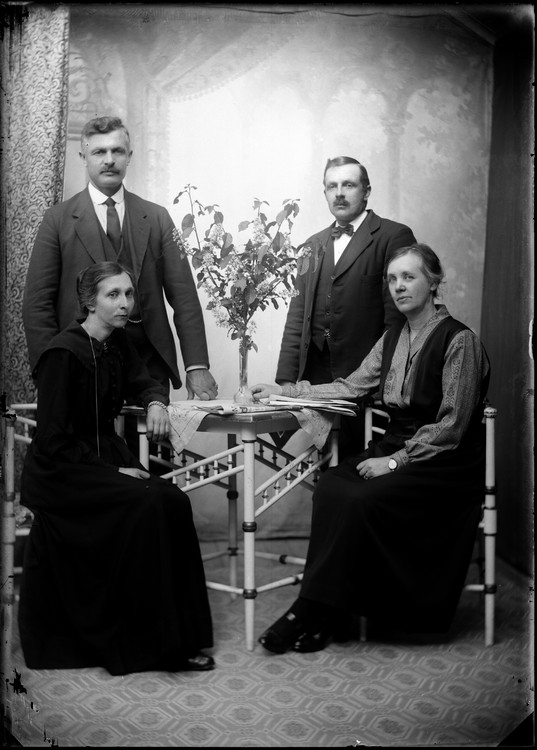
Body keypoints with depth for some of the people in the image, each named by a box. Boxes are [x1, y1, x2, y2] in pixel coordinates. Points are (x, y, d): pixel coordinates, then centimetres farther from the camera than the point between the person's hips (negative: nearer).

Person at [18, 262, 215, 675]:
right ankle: (137, 643, -16)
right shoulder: (63, 353, -17)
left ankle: (176, 639, -11)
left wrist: (156, 402, -3)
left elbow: (144, 381, 21)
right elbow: (53, 440, -18)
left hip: (105, 456, 7)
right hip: (59, 471, -7)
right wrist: (113, 471, -22)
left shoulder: (117, 342, 5)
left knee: (172, 501, -18)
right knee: (145, 505, -28)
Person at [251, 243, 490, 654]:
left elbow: (451, 426, -14)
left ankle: (315, 612, -16)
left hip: (446, 462, -6)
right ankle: (325, 615, -19)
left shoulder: (459, 340, -10)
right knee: (330, 486, -21)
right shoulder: (394, 336, 13)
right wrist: (285, 391, 4)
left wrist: (395, 461, -19)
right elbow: (351, 386, 12)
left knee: (363, 499, -28)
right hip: (395, 446, 6)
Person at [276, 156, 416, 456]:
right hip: (315, 378, 5)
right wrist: (286, 379, 8)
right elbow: (298, 316, 17)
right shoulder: (314, 245, 18)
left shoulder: (394, 237, 0)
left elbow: (397, 316, -5)